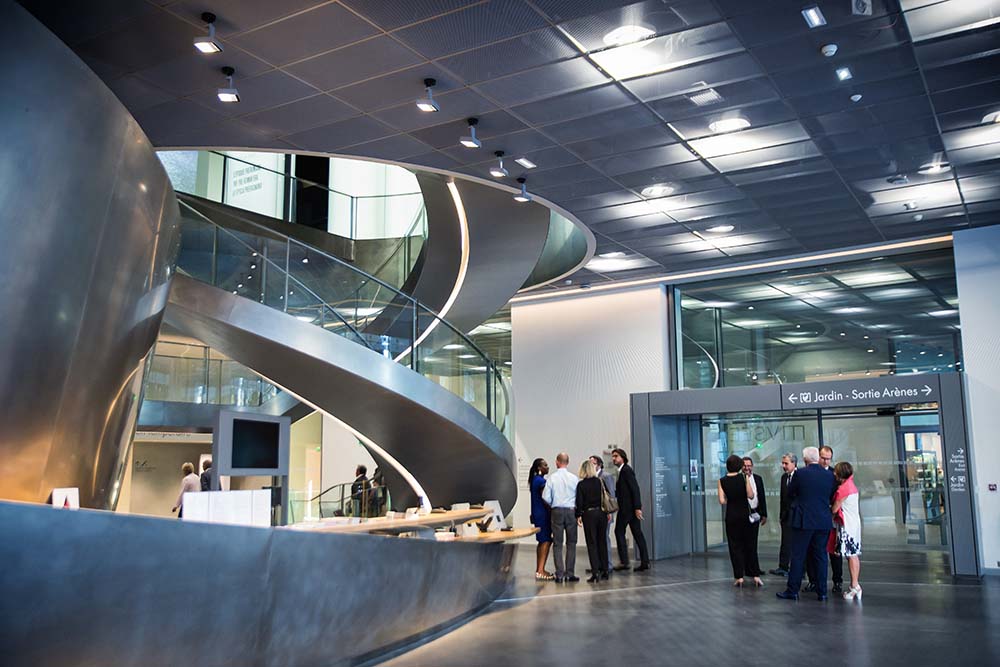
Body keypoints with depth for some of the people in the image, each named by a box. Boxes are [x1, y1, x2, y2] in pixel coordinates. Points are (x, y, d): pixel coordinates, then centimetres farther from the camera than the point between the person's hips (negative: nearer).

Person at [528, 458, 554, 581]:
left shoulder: (535, 480, 15)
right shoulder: (541, 481, -15)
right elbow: (545, 499, -19)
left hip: (537, 514, 10)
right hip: (543, 514, -10)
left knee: (542, 542, 15)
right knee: (546, 541, -10)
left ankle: (539, 570, 20)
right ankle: (540, 571, -13)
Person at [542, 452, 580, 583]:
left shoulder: (552, 477, -5)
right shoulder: (574, 478, -4)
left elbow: (546, 497, -5)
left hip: (557, 511, 0)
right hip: (571, 511, 0)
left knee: (557, 544, 6)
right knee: (571, 543, 9)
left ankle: (560, 574, 3)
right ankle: (570, 573, 7)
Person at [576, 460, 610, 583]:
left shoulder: (581, 484, -8)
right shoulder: (600, 481, 0)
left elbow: (579, 502, -8)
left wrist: (578, 515, 3)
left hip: (589, 514, -3)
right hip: (601, 513, 3)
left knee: (592, 544, 0)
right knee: (602, 542, 13)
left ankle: (595, 573, -5)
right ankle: (604, 570, 18)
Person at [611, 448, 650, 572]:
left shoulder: (626, 470, -11)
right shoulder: (622, 471, 17)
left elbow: (635, 489, -18)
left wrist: (637, 507, -23)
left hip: (628, 508, -9)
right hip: (630, 508, 9)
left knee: (619, 531, -4)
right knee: (637, 533, 7)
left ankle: (624, 561, -2)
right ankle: (644, 562, 8)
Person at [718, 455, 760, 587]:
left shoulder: (722, 481, -5)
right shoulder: (744, 478, -6)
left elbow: (722, 501, -9)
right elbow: (751, 496, -10)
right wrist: (747, 480, 6)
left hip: (731, 515, 0)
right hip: (745, 514, 0)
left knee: (735, 546, 6)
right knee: (749, 545, 10)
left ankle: (739, 577, 4)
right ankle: (755, 576, 9)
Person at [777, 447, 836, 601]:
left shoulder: (800, 473, -11)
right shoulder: (829, 475, 0)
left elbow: (790, 494, 1)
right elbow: (831, 496, 11)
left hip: (803, 520, -3)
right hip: (824, 521, 3)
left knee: (798, 556, 2)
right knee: (821, 556, 10)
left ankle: (792, 590, 6)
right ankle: (822, 592, 13)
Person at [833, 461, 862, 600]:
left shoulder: (843, 488, -15)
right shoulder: (852, 486, 13)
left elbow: (835, 508, -8)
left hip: (847, 525, -9)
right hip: (855, 522, 9)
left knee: (851, 555, -8)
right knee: (854, 555, 9)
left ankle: (855, 586, -8)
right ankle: (856, 585, 11)